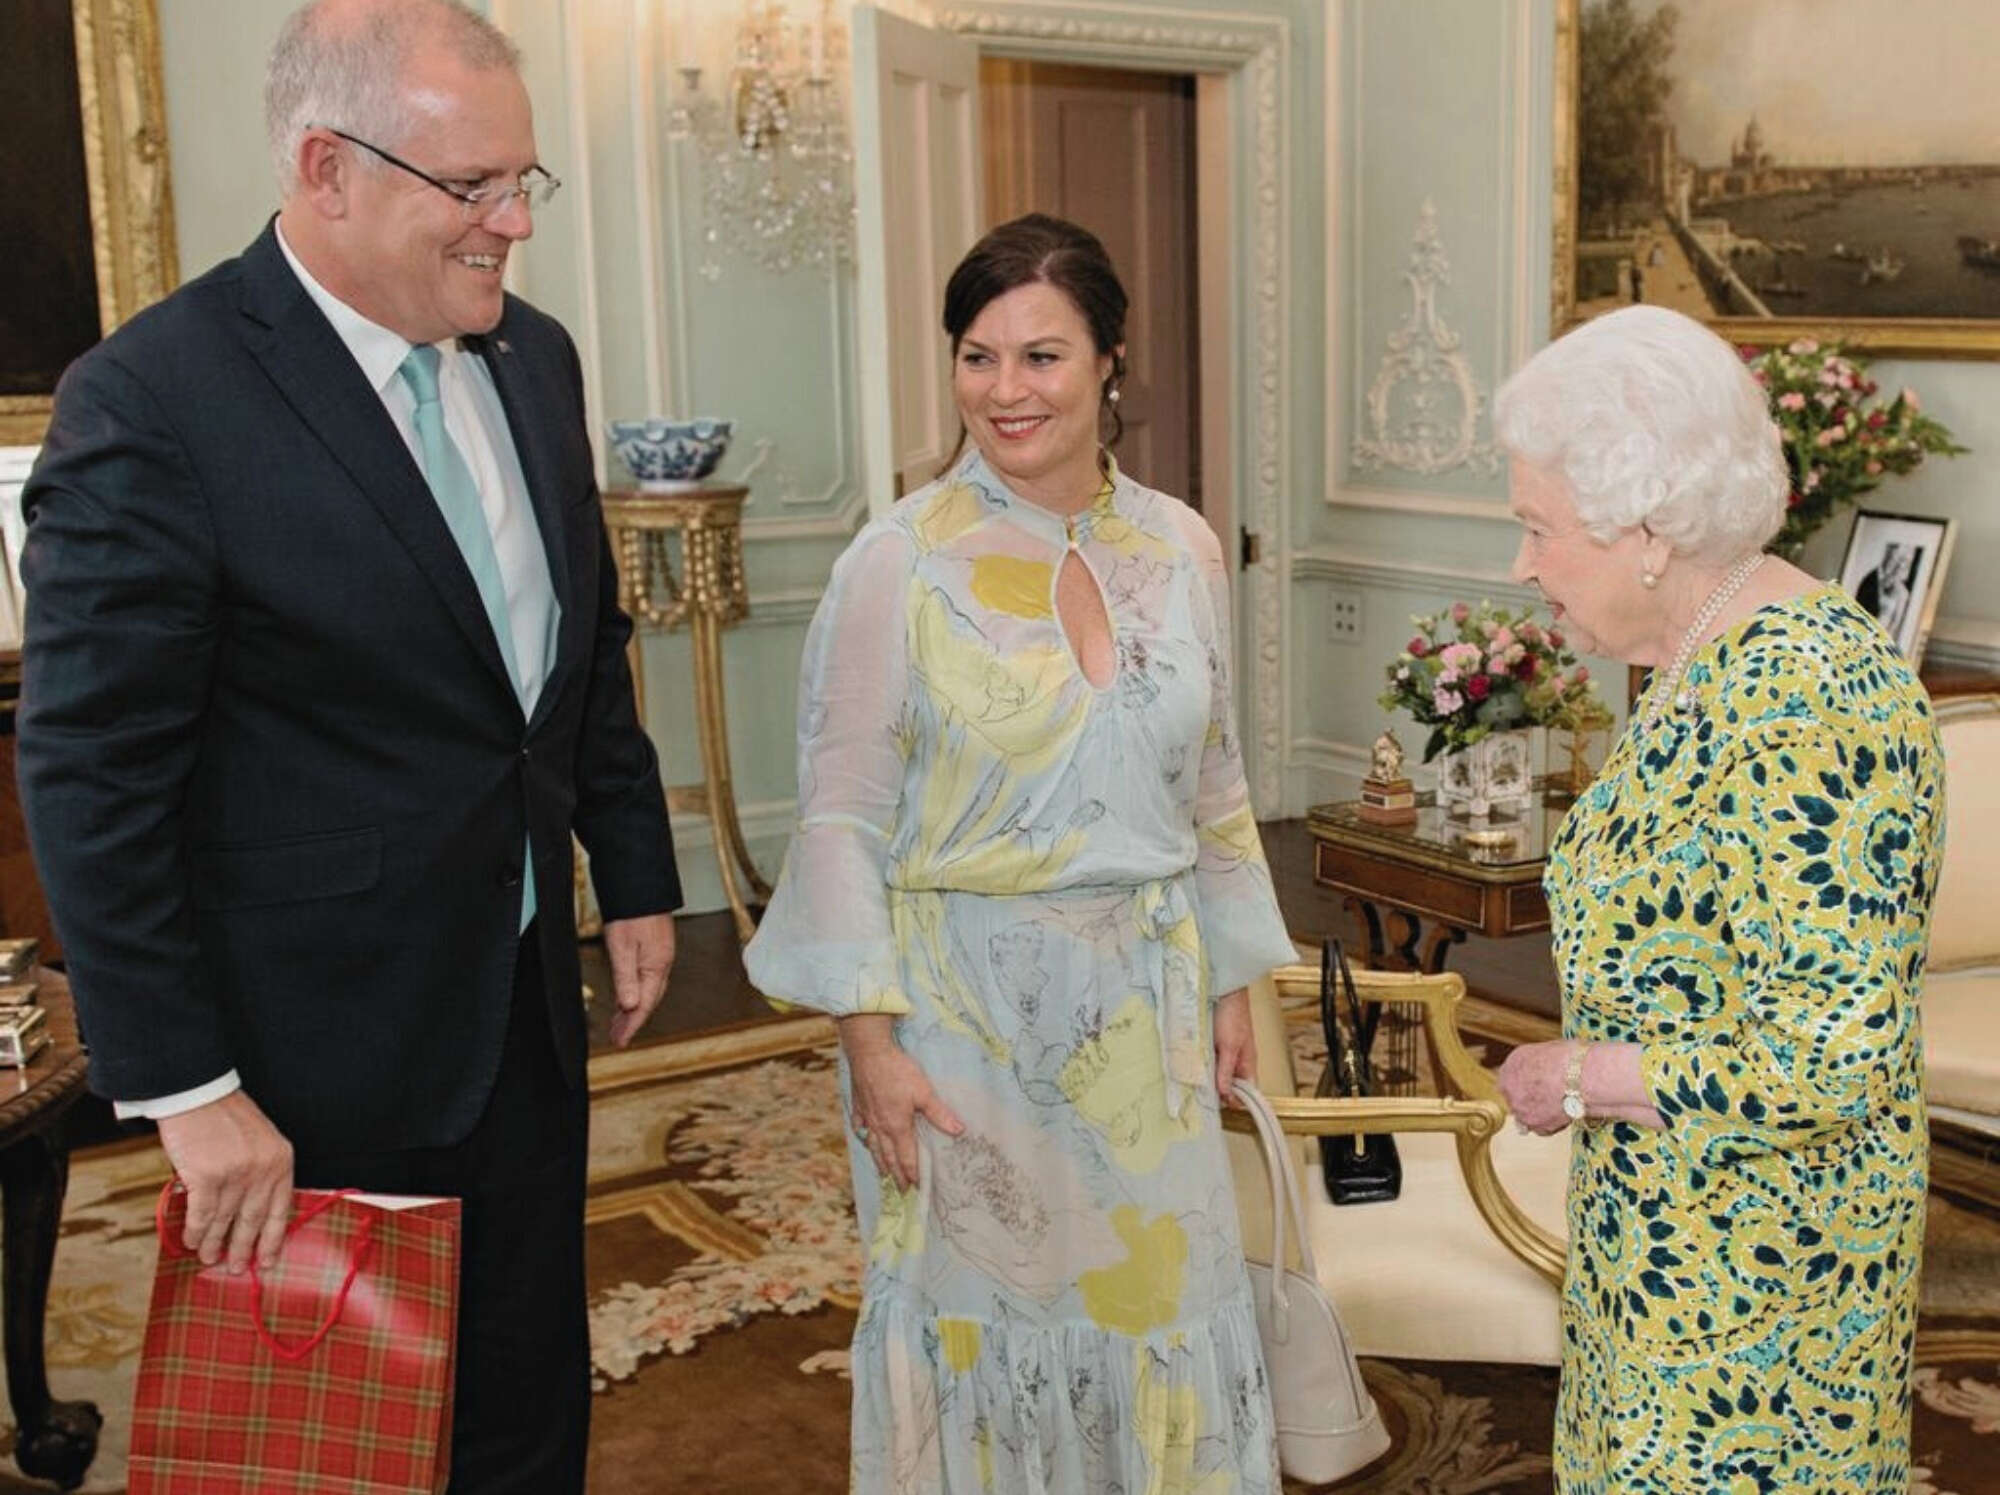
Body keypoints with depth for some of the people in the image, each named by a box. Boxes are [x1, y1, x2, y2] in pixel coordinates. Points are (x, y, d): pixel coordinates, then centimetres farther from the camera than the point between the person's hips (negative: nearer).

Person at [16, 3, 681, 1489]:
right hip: (321, 1052, -6)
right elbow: (91, 778, -17)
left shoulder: (532, 357, 3)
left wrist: (637, 871, 15)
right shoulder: (150, 400, -18)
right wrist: (185, 1090, -16)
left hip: (527, 1007, 6)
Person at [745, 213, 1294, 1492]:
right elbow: (844, 821, -8)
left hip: (1144, 1002, 4)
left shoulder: (1182, 548, 2)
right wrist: (872, 1040, -11)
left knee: (1158, 1300, 12)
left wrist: (1232, 982, 12)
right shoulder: (904, 561, -9)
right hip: (967, 1004, -3)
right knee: (980, 1317, 10)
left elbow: (1215, 790, 11)